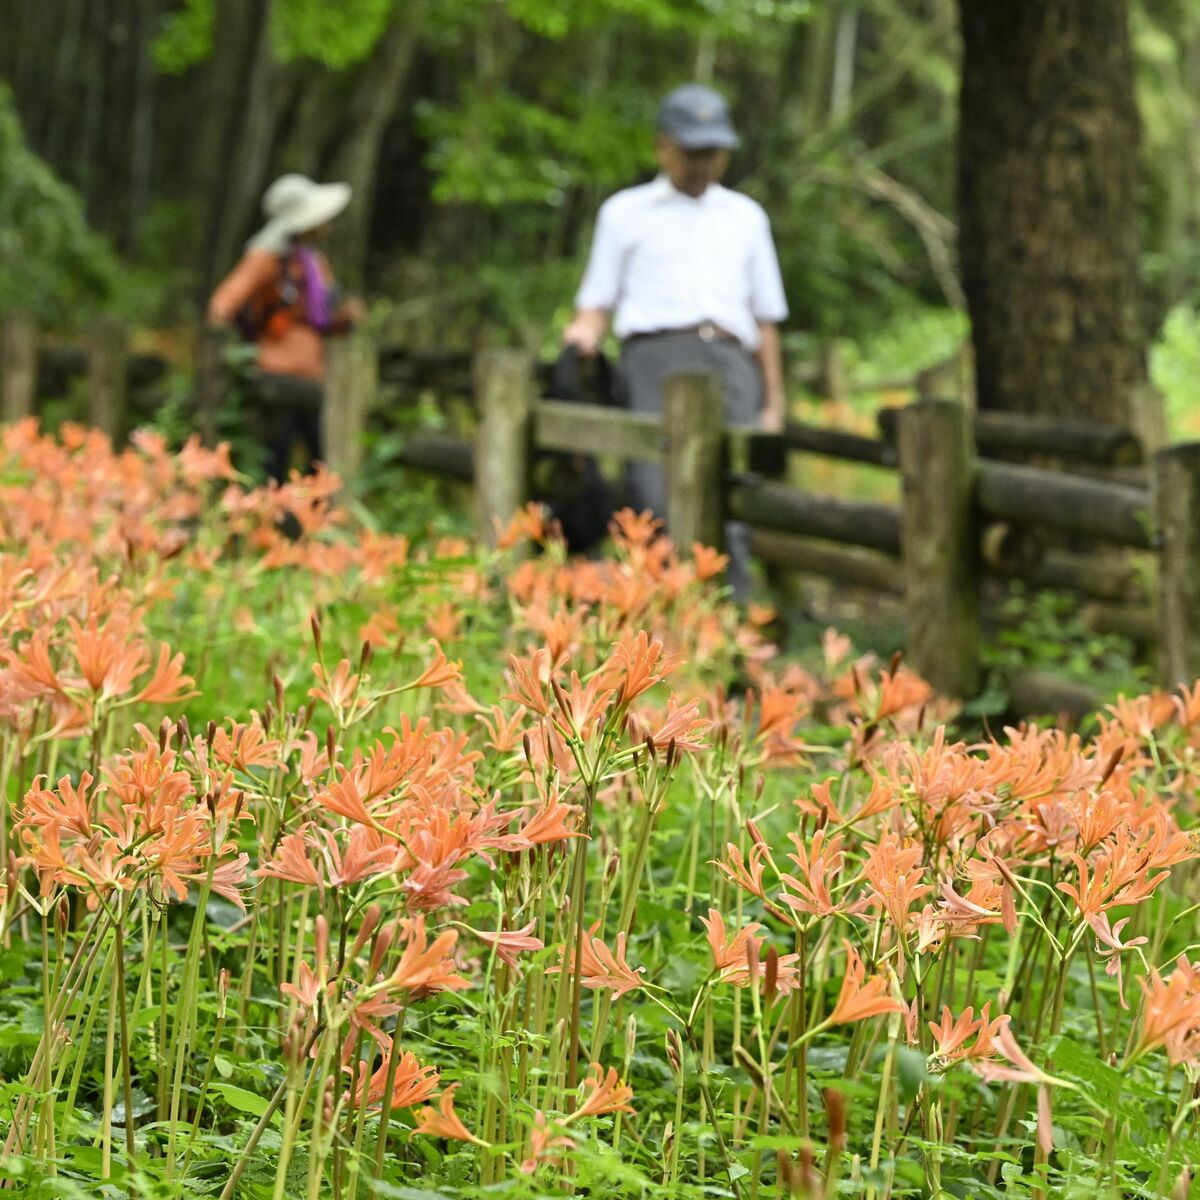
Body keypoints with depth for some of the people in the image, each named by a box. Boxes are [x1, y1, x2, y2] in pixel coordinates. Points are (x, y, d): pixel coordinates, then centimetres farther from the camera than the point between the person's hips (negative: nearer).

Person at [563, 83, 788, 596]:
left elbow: (766, 318, 25)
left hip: (732, 362, 2)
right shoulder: (625, 212, 20)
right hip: (656, 358, -2)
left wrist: (774, 404, 17)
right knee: (658, 500, -17)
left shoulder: (746, 217, 26)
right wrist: (584, 333, -8)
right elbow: (596, 303, 16)